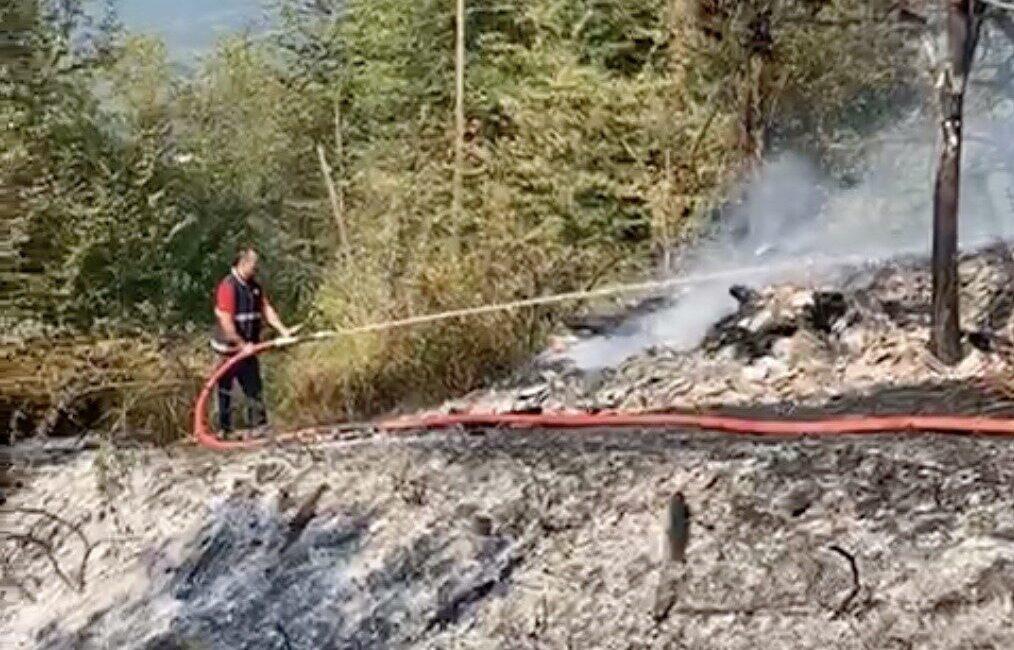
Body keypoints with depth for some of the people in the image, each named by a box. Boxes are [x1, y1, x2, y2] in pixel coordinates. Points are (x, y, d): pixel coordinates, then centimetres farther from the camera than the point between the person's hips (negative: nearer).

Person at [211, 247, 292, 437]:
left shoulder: (255, 286, 7)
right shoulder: (228, 286, -19)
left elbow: (266, 309, 7)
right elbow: (225, 322, -22)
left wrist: (282, 330, -7)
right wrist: (242, 344, -19)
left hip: (248, 348, 8)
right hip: (230, 349, -8)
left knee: (255, 388, 10)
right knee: (225, 390, 4)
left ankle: (260, 425, 15)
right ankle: (225, 430, 12)